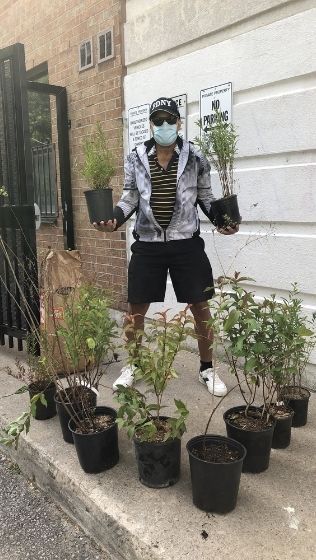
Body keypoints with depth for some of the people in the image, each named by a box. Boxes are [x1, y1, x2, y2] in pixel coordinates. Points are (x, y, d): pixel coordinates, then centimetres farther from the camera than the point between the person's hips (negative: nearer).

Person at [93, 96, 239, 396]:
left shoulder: (195, 158, 2)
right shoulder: (135, 158, 3)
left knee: (200, 306, 4)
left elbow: (206, 198, 7)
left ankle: (207, 368, 24)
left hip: (186, 243, 0)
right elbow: (130, 198, 5)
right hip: (148, 244, 1)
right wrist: (114, 220, -13)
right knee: (136, 307, 6)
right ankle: (131, 365, 28)